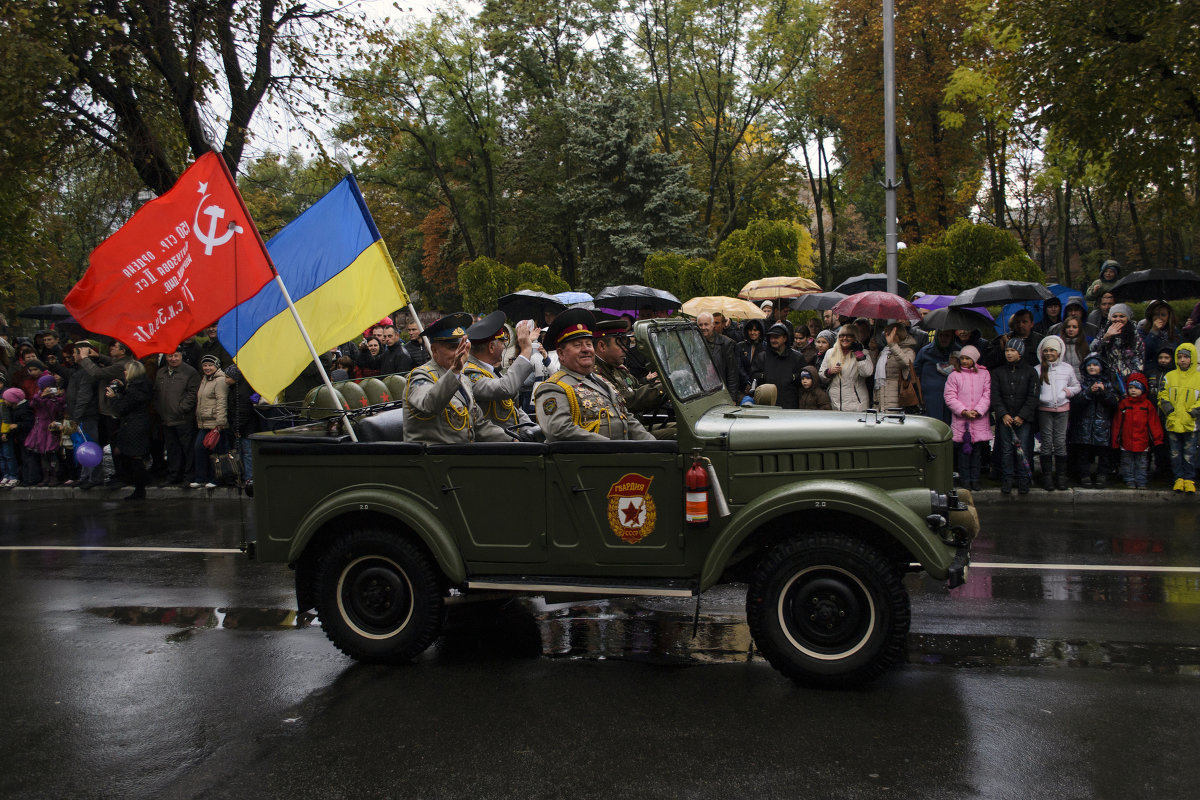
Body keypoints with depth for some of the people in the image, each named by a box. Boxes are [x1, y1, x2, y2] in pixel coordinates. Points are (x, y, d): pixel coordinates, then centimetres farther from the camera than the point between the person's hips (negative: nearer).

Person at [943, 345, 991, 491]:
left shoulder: (984, 374, 7)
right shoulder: (954, 375, 3)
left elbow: (987, 395, 2)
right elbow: (950, 398, -2)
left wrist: (977, 411, -11)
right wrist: (964, 411, -12)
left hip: (979, 419, 1)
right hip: (960, 419, -1)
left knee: (976, 449, 6)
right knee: (963, 449, -1)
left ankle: (975, 479, 14)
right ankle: (965, 479, 8)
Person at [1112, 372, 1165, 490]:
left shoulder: (1148, 404, 1)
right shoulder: (1123, 404, 2)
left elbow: (1154, 423, 2)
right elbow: (1117, 424, 3)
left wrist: (1157, 439, -2)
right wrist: (1115, 441, 2)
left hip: (1142, 441, -1)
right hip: (1126, 442, 1)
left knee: (1142, 463, 7)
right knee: (1127, 463, 8)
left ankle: (1141, 482, 16)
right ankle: (1130, 481, 18)